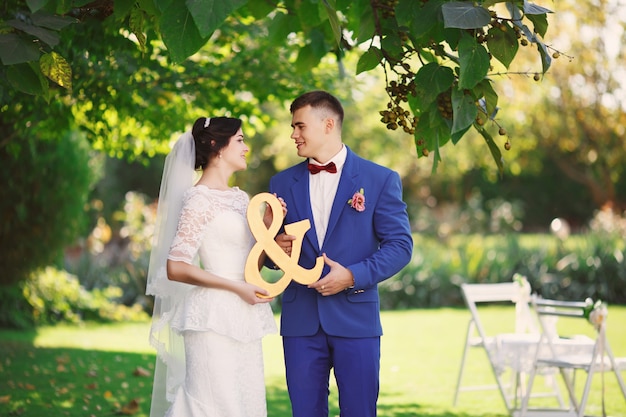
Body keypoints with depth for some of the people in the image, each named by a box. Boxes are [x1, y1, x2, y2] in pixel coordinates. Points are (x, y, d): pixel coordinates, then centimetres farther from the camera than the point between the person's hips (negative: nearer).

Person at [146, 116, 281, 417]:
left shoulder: (240, 198, 15)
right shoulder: (199, 198, -9)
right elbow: (175, 268, -15)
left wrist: (267, 227, 3)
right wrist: (237, 288, -15)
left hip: (245, 321, 8)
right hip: (215, 318, -8)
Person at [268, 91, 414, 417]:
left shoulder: (380, 179, 1)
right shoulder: (282, 183, 11)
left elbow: (400, 245, -3)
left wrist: (353, 276, -15)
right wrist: (275, 248, -8)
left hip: (355, 319, -3)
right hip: (300, 320, 3)